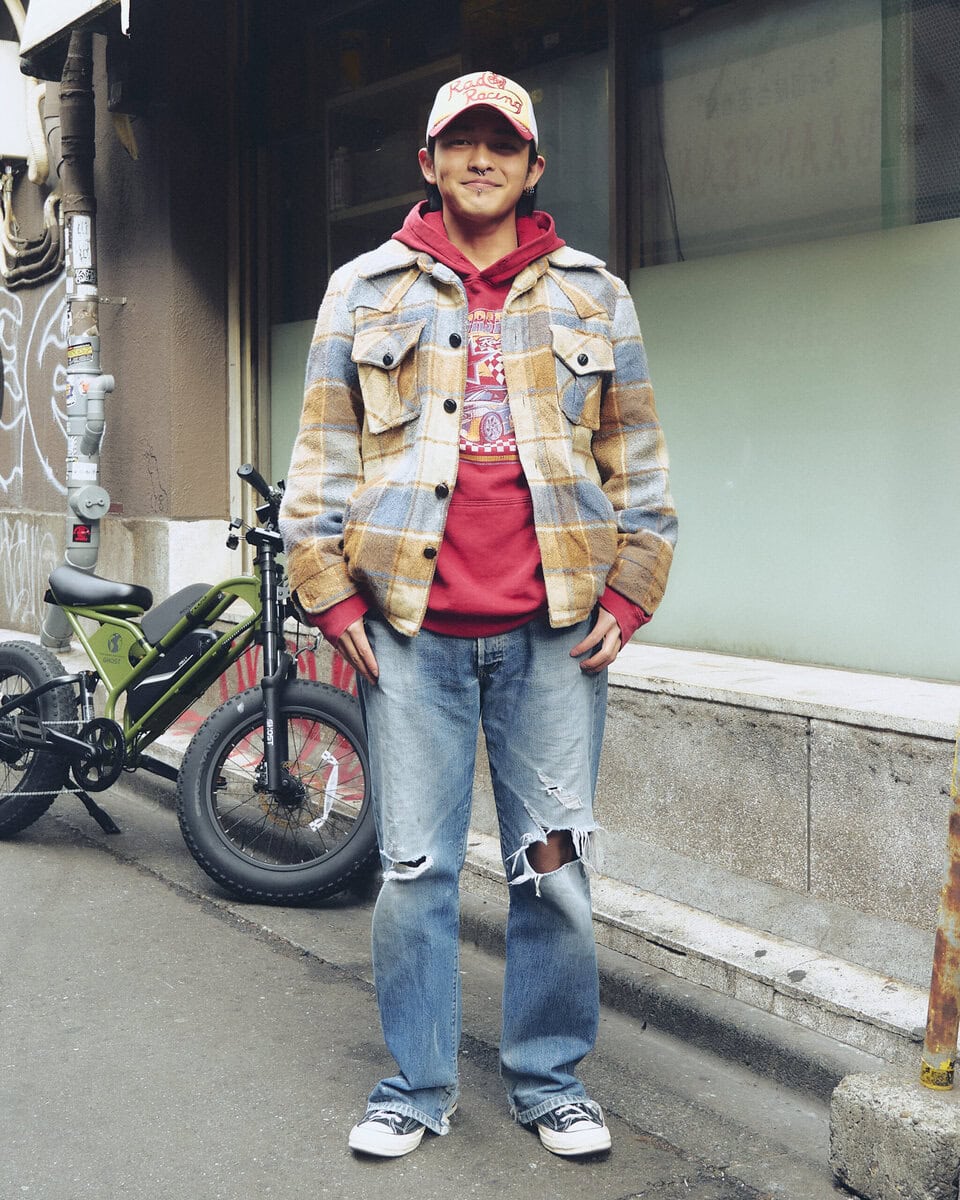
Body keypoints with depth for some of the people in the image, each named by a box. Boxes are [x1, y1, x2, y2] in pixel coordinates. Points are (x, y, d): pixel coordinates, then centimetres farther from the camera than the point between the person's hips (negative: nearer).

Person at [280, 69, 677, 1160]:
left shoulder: (594, 297, 12)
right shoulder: (365, 290, 10)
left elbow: (636, 457, 12)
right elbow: (321, 454, 8)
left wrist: (628, 591, 5)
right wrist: (329, 590, 1)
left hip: (555, 634, 1)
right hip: (410, 631, 0)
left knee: (554, 864, 5)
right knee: (413, 867, 5)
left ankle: (548, 1078, 21)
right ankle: (418, 1085, 19)